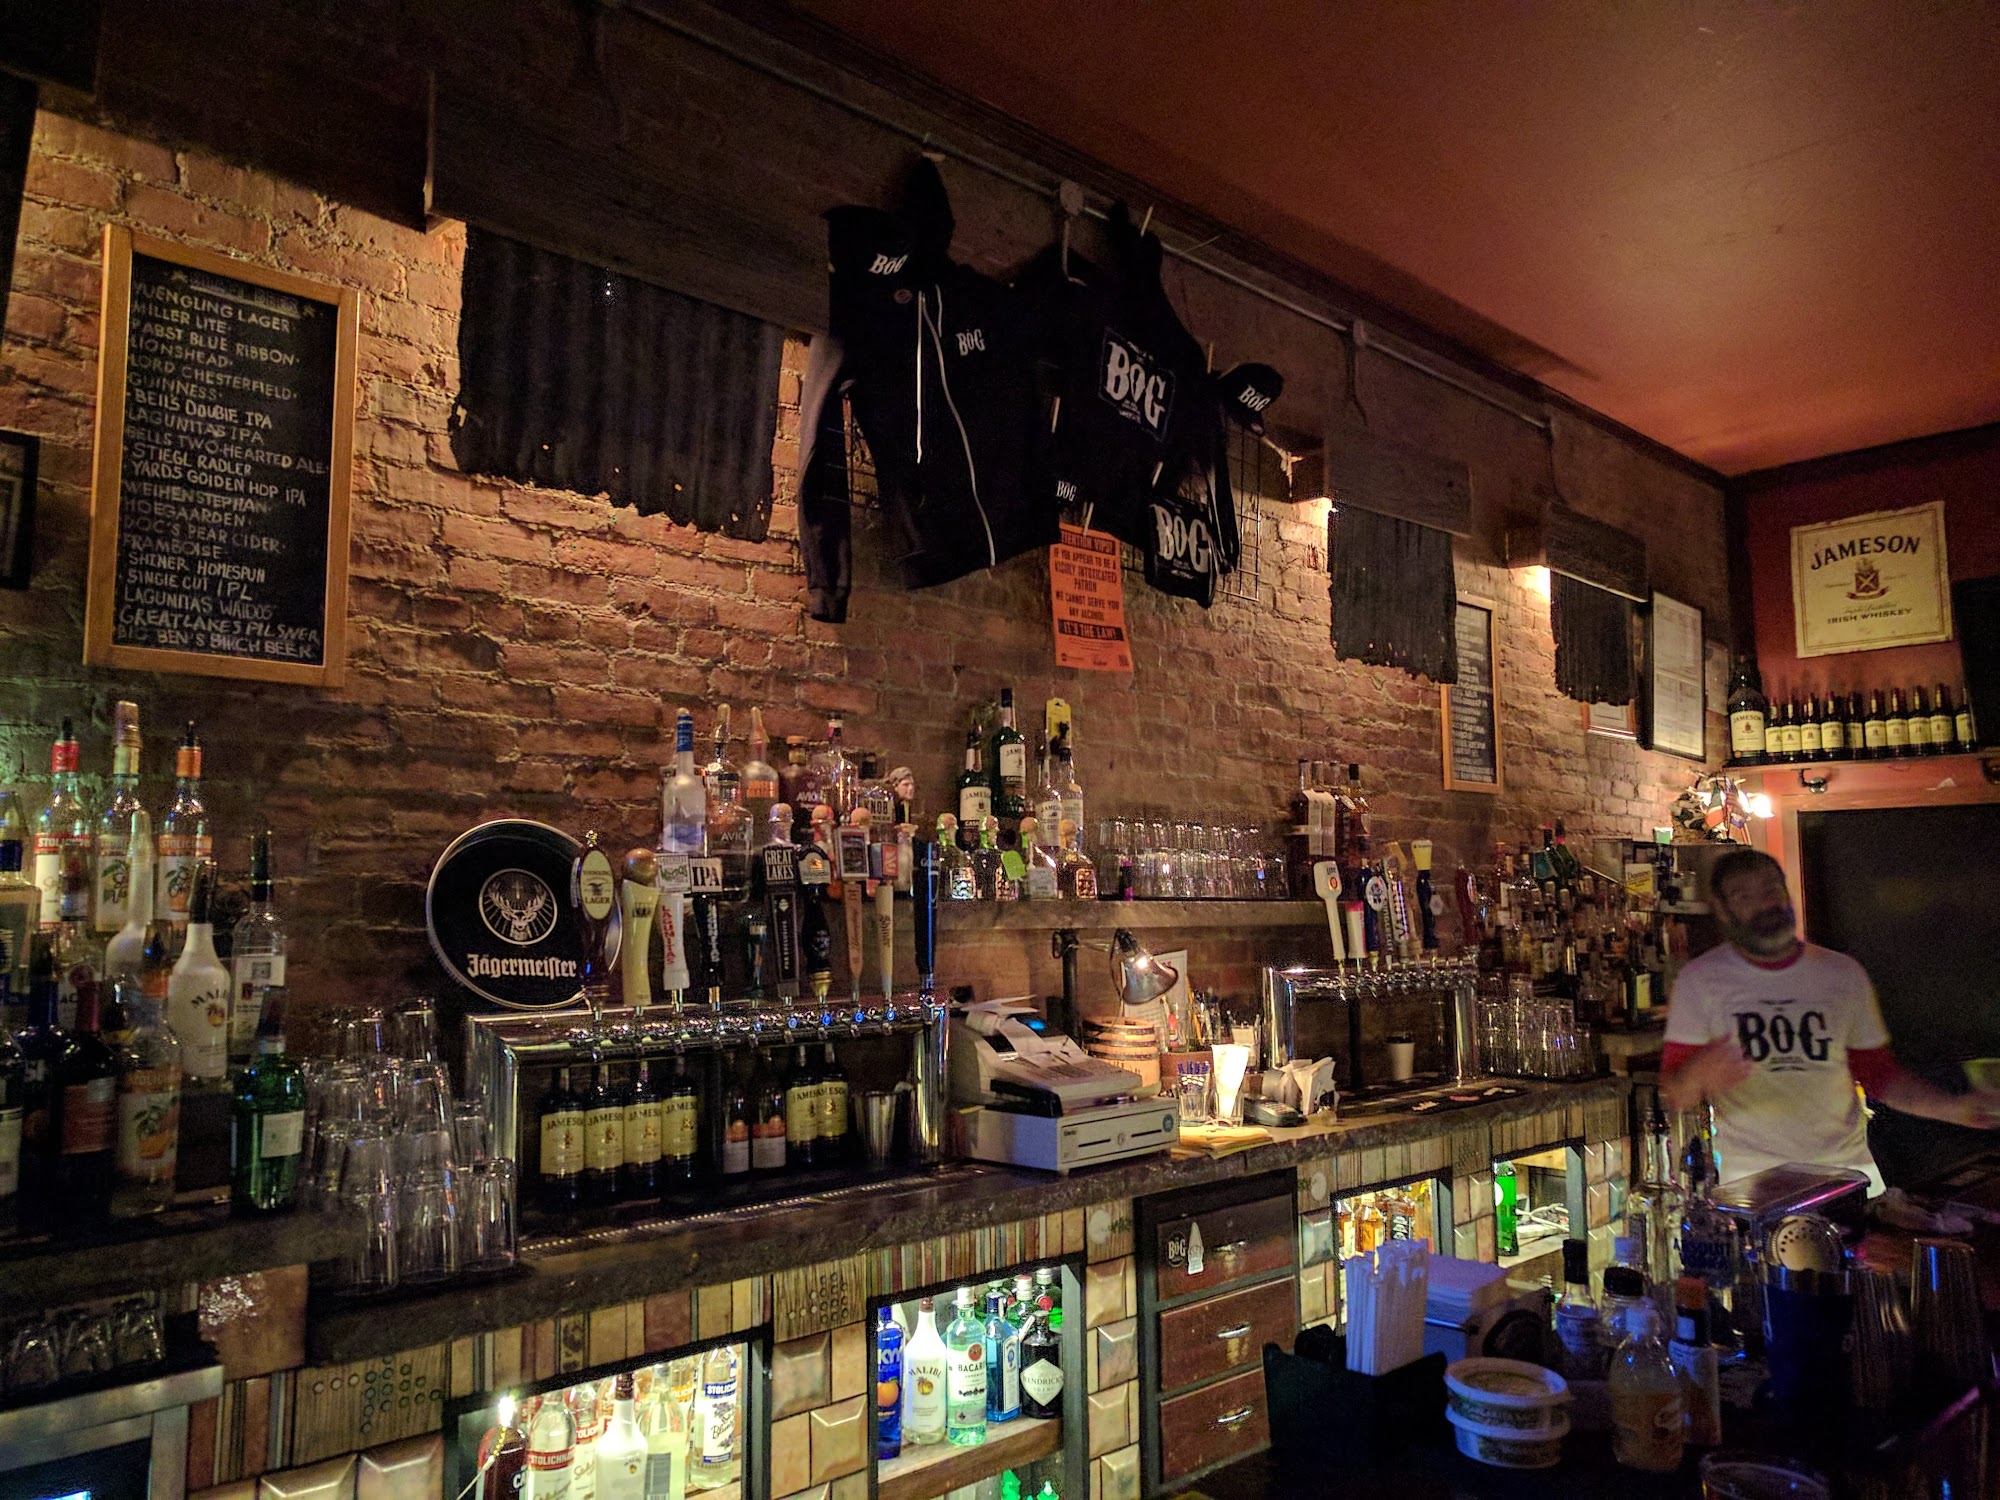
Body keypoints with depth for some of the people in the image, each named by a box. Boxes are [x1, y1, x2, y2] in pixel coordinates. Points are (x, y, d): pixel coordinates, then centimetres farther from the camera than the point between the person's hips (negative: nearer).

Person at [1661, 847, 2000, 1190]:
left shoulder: (1843, 973, 6)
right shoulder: (1700, 980, -5)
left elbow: (1879, 1074, 14)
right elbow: (1674, 1096, -7)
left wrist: (1954, 1108, -2)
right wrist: (1699, 1074, -29)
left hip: (1846, 1164, 4)